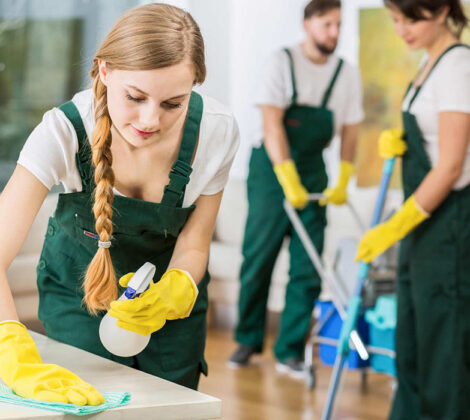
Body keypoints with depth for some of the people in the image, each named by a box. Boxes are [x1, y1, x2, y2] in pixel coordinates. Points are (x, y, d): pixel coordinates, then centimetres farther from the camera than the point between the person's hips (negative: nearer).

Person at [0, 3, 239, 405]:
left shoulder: (216, 130, -26)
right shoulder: (65, 130, -33)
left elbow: (192, 245, -14)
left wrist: (170, 293, -38)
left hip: (170, 281, 2)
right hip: (78, 279, -1)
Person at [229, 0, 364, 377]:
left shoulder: (348, 75, 2)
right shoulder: (282, 63, -10)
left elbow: (350, 131, 6)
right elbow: (272, 124, -17)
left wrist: (344, 182, -3)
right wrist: (289, 181, -25)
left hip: (312, 169, 3)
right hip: (272, 165, -3)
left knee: (307, 267, -1)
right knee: (258, 258, 1)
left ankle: (290, 351, 7)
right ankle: (248, 340, 17)